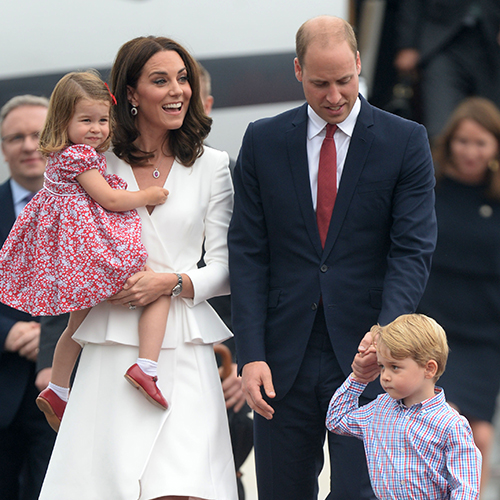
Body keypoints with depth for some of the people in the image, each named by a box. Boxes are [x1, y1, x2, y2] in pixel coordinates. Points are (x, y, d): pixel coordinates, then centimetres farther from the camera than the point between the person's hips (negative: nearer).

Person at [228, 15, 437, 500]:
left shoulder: (405, 142, 1)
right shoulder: (262, 141, 6)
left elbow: (413, 250, -5)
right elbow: (248, 253, 4)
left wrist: (386, 331, -22)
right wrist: (251, 353, -7)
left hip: (366, 356, -2)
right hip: (284, 359, 2)